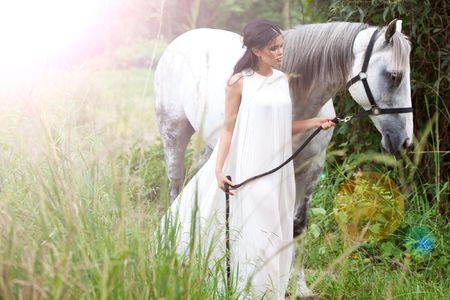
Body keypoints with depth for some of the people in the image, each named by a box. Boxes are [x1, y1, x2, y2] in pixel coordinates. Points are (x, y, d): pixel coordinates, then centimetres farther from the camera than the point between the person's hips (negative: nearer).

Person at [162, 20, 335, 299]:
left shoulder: (283, 80, 7)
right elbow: (229, 128, -7)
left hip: (279, 168, 6)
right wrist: (219, 169, -14)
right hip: (250, 169, -6)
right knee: (254, 230, -3)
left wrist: (315, 122, 0)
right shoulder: (239, 83, -8)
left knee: (279, 230, 10)